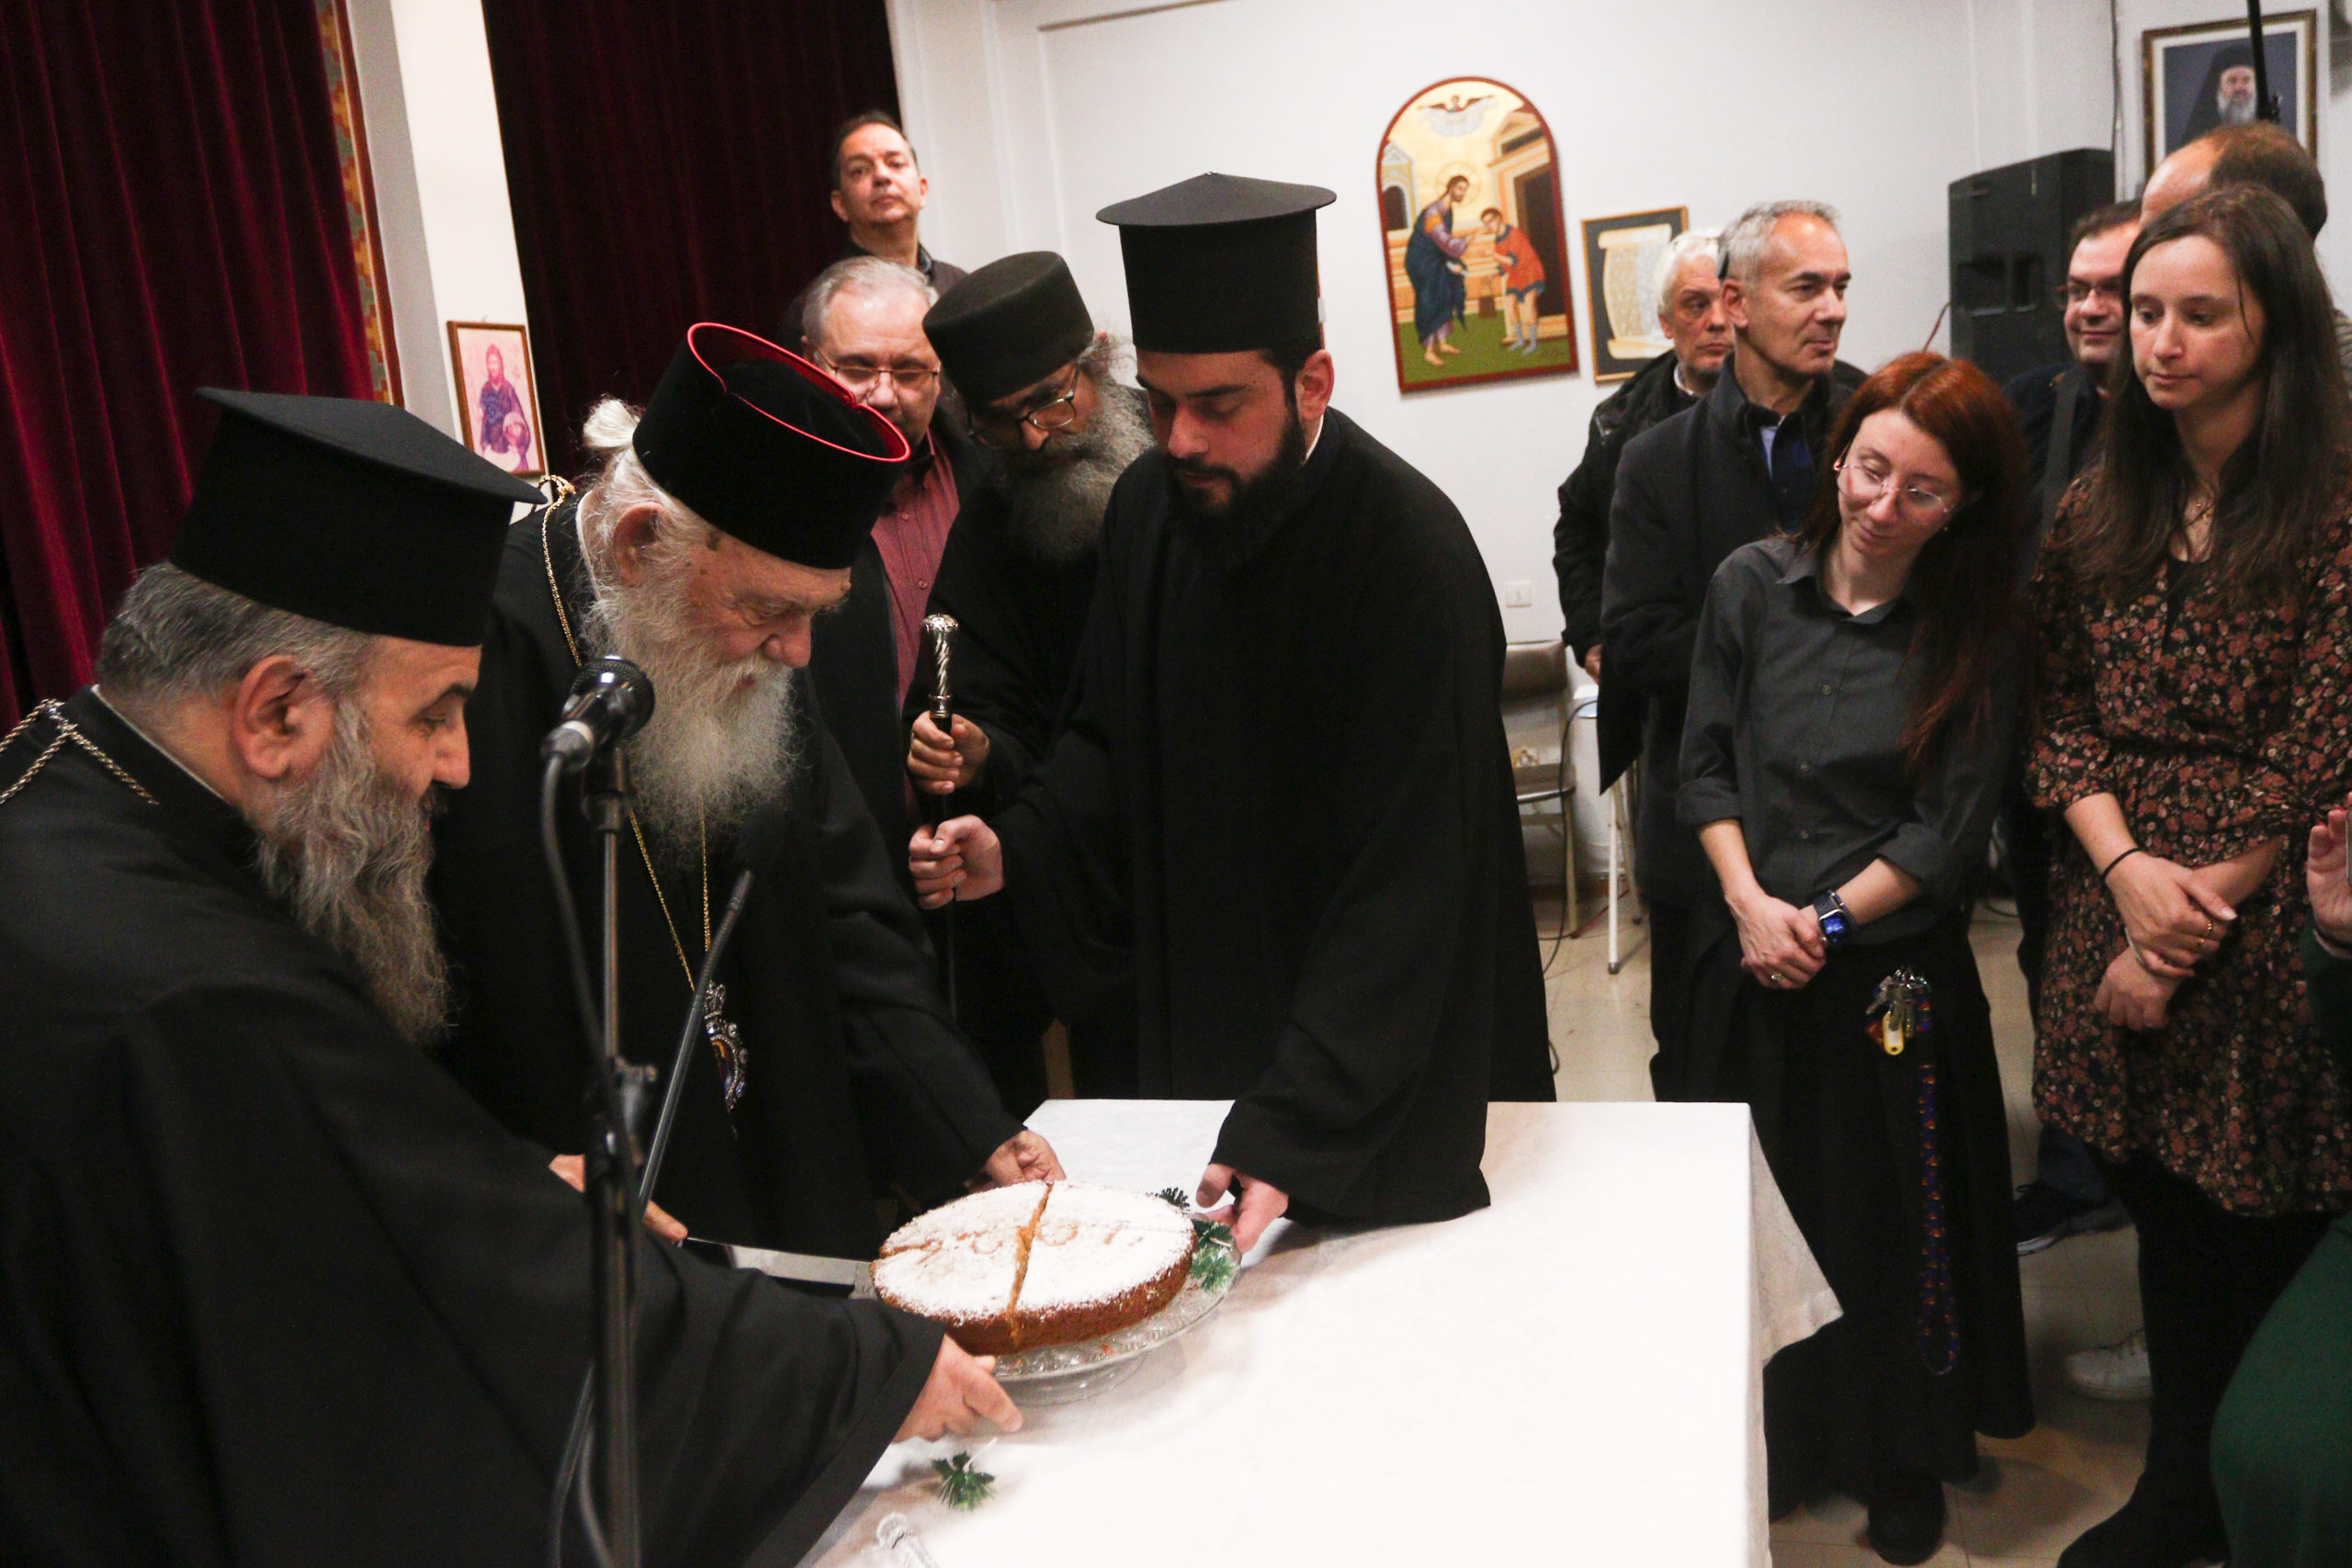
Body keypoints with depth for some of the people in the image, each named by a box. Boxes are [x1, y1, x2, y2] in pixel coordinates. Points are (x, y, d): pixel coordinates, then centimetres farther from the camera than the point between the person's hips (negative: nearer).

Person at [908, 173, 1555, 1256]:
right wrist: (1016, 852, -10)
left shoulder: (1409, 554, -26)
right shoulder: (1147, 506, -6)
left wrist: (1290, 1129, -32)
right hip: (1199, 1036, 5)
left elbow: (1402, 887, -27)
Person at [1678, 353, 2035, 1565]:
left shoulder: (1974, 635, -5)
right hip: (1749, 961, 2)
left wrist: (1826, 919, -15)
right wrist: (1750, 900, -11)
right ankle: (1771, 1447, 35)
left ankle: (1905, 1464, 34)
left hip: (1894, 972, -1)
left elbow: (1952, 827, -7)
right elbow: (1706, 763, 1)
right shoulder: (1752, 585, -2)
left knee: (1894, 1224, 11)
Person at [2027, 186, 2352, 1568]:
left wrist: (2184, 937, -13)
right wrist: (2126, 864, -12)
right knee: (2167, 1218, 16)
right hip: (2119, 907, 5)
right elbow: (2061, 717, 5)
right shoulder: (2098, 516, 8)